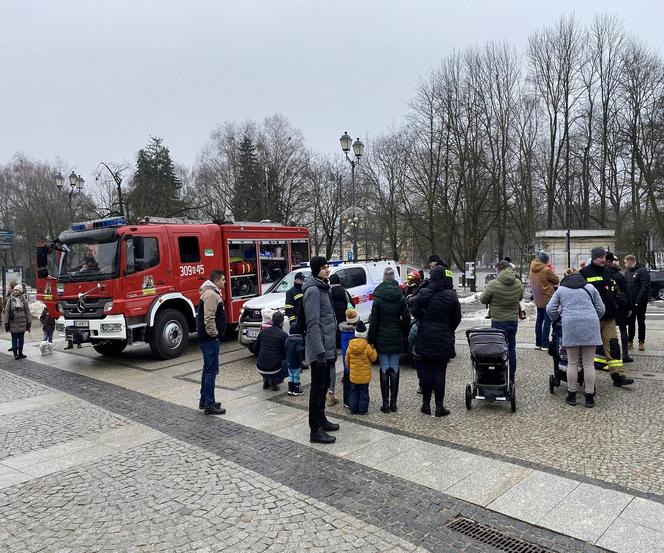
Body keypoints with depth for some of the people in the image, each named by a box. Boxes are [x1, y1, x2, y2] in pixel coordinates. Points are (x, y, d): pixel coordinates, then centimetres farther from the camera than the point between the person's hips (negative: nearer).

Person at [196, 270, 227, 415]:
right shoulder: (211, 295, -17)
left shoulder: (212, 293, 18)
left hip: (208, 338, 11)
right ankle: (209, 405, -3)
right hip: (210, 339, -11)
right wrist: (214, 334, -19)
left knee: (208, 370, 18)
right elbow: (209, 318, -26)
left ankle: (204, 400, 27)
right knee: (211, 371, -7)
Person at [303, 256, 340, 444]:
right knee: (318, 388, -3)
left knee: (323, 386, 19)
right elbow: (313, 324, -20)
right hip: (320, 349, -10)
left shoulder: (323, 288, 15)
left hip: (327, 347, 10)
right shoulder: (313, 290, -15)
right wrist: (320, 351, -24)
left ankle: (321, 419, 32)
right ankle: (315, 430, 4)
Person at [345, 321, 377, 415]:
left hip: (353, 374, 3)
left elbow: (347, 360, 6)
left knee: (354, 391, 13)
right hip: (364, 375, -3)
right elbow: (373, 358, -4)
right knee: (363, 392, 7)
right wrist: (373, 349, 8)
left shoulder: (350, 346, -3)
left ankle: (353, 409, 16)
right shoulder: (367, 346, -15)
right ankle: (362, 409, 10)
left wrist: (349, 368, 23)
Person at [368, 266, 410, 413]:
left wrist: (371, 340, -1)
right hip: (396, 339, 2)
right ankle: (393, 403, 11)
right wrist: (404, 335, 14)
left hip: (382, 339, -2)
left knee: (384, 370, 3)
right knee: (394, 370, 8)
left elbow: (373, 322, -7)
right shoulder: (401, 298, -1)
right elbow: (406, 319, 2)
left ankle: (386, 403, 5)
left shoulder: (378, 299, -8)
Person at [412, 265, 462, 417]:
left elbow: (415, 313, 1)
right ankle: (439, 406, 8)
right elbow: (457, 318, 0)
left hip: (425, 339, 1)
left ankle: (426, 404, 17)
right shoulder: (451, 296, -8)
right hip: (444, 340, -1)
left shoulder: (422, 294, -7)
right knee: (440, 372, 4)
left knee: (426, 370, 11)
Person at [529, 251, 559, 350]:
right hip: (547, 298, -7)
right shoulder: (546, 270, -20)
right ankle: (545, 344, -2)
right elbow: (557, 281, -8)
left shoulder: (532, 269, 0)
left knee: (539, 320, 14)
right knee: (547, 321, -2)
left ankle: (538, 343, 17)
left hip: (537, 299, 7)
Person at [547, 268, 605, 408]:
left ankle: (572, 395, 13)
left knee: (572, 363, 7)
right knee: (588, 363, 5)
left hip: (570, 325, -1)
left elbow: (550, 309, 8)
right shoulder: (590, 287, 19)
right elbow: (600, 308, 18)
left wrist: (557, 318, 27)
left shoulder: (560, 290, 16)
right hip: (590, 325, 1)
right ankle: (589, 397, 10)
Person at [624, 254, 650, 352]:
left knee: (641, 321, 4)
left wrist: (638, 301, -22)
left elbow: (645, 287, -16)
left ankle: (641, 342, 11)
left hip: (640, 303, -6)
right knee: (630, 322, 10)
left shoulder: (642, 271, -10)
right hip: (629, 303, 6)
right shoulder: (627, 272, 12)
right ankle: (630, 341, 17)